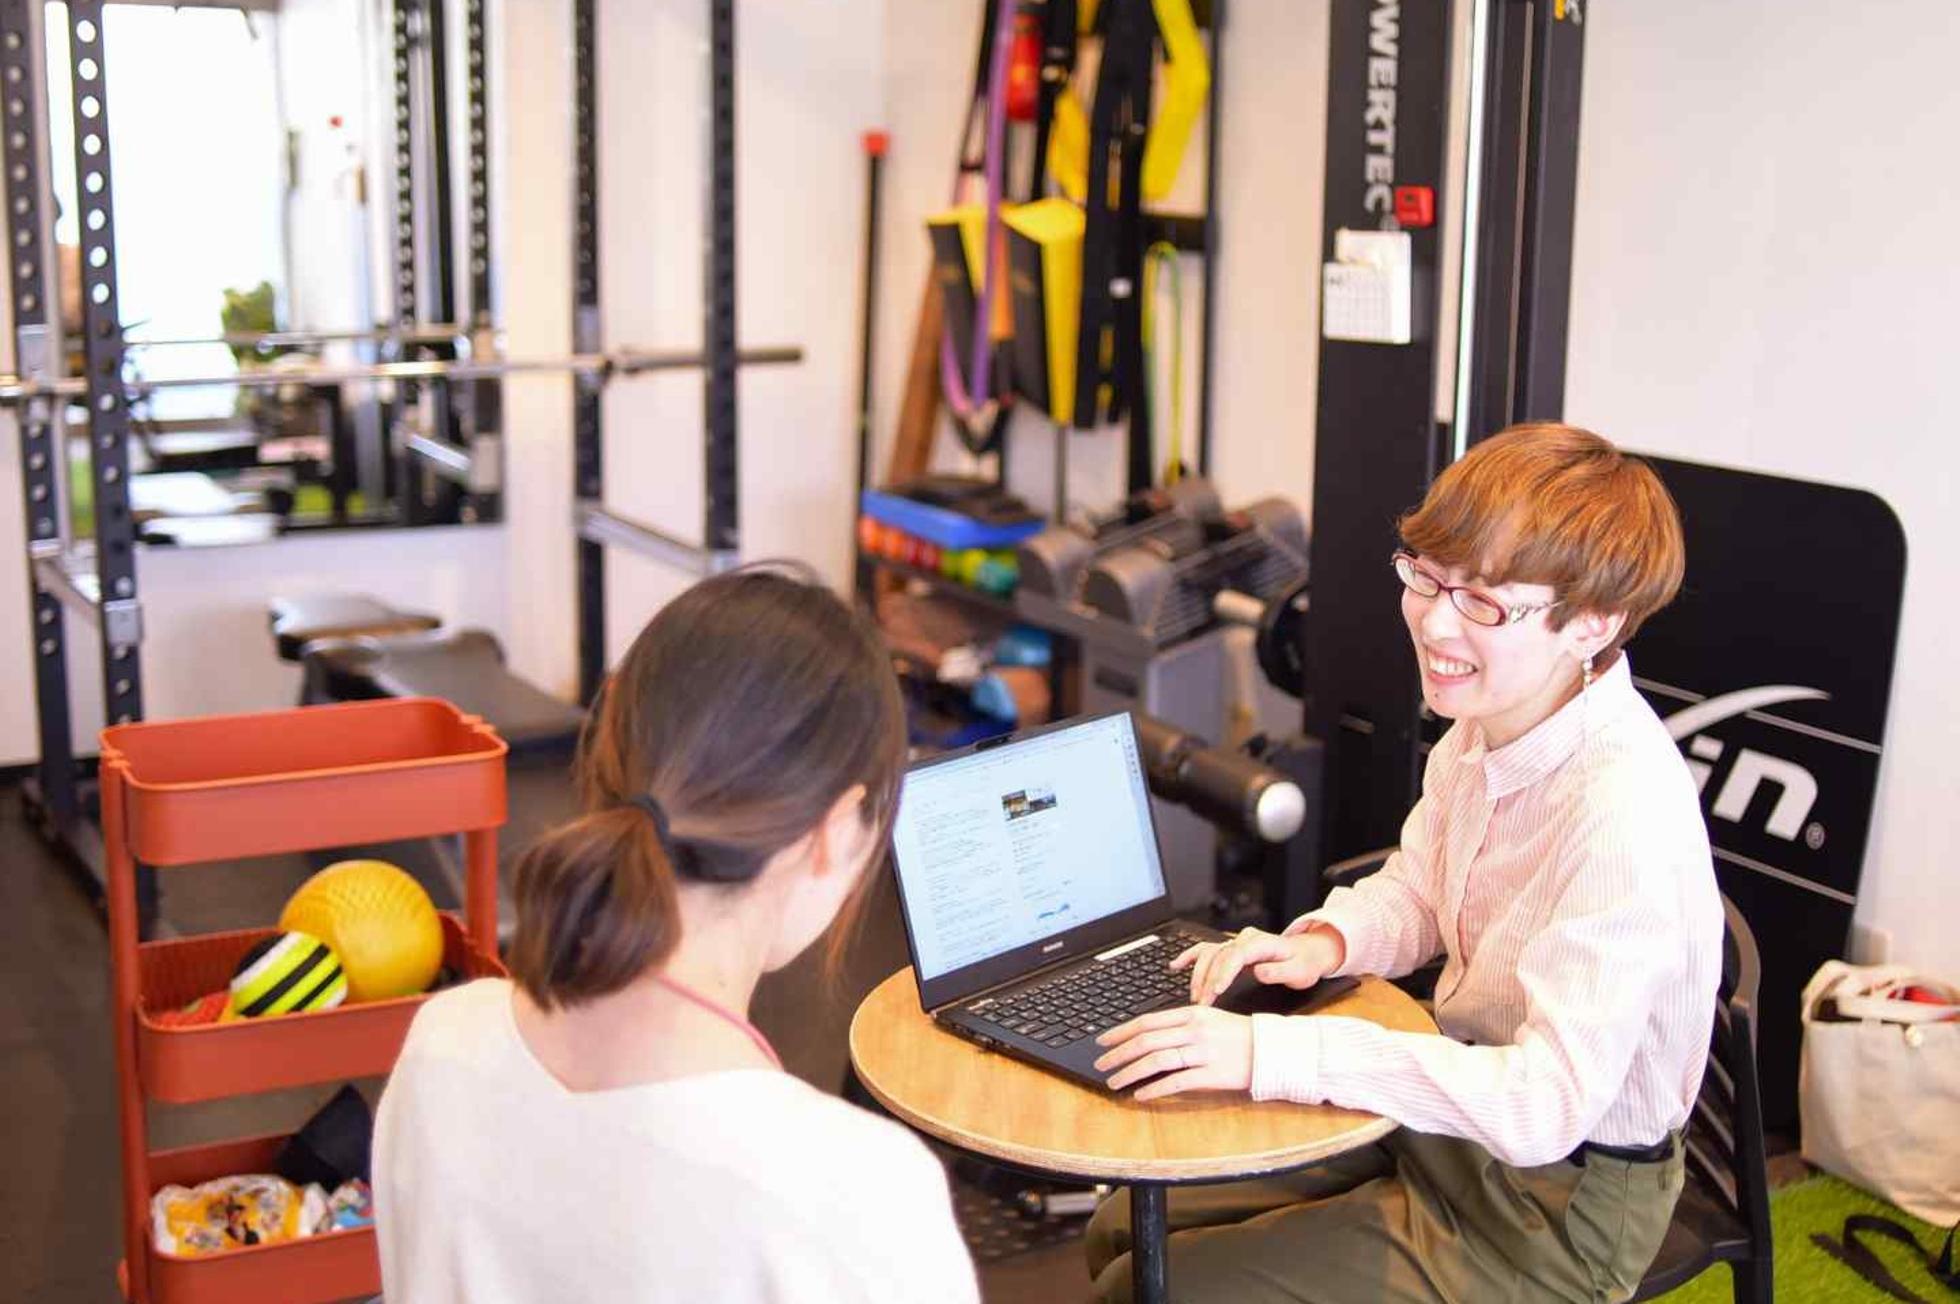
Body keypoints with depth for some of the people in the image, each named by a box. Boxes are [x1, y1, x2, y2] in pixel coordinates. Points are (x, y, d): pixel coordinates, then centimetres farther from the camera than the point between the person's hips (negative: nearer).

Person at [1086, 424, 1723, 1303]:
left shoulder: (1622, 811, -32)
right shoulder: (1489, 721, -5)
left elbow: (1543, 1106, -36)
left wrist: (1269, 1050, -38)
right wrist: (1324, 942, -10)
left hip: (1553, 1213, -8)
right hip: (1454, 1119, 8)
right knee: (1123, 1233, 11)